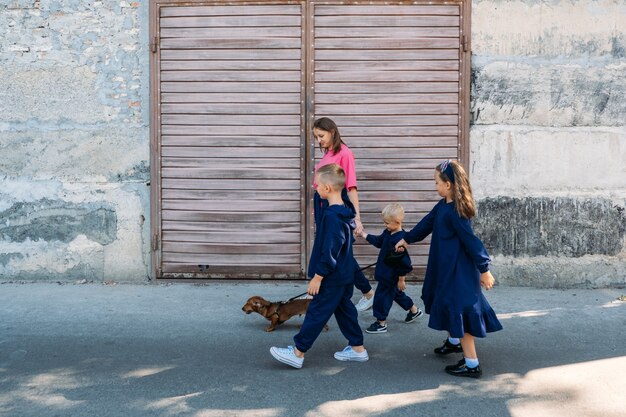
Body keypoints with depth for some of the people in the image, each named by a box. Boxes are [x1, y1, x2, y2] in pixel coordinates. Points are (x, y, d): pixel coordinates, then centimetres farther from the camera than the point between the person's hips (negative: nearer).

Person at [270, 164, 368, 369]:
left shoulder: (332, 216, -24)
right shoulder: (344, 212, 7)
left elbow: (330, 251, -25)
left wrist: (317, 277, -19)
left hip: (333, 278, -10)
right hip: (345, 275, 10)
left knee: (317, 313, -2)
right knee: (344, 309, 17)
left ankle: (297, 353, 5)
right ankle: (357, 348, 25)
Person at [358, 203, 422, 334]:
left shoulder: (399, 239, -30)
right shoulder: (388, 233, -2)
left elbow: (403, 262, -26)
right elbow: (378, 241, 18)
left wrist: (401, 279, -19)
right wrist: (363, 235, 16)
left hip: (390, 276, -10)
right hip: (386, 273, 10)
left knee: (382, 296, 2)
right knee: (396, 294, 26)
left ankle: (381, 323, 17)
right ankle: (414, 310, 45)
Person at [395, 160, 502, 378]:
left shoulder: (455, 212, -24)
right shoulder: (443, 206, 6)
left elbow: (471, 241, -23)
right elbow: (427, 223, 21)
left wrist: (484, 270, -21)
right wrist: (407, 239, 31)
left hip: (459, 270, -10)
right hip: (447, 267, 10)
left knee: (458, 310, -7)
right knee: (448, 304, 26)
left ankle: (472, 364, -3)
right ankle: (454, 341, 48)